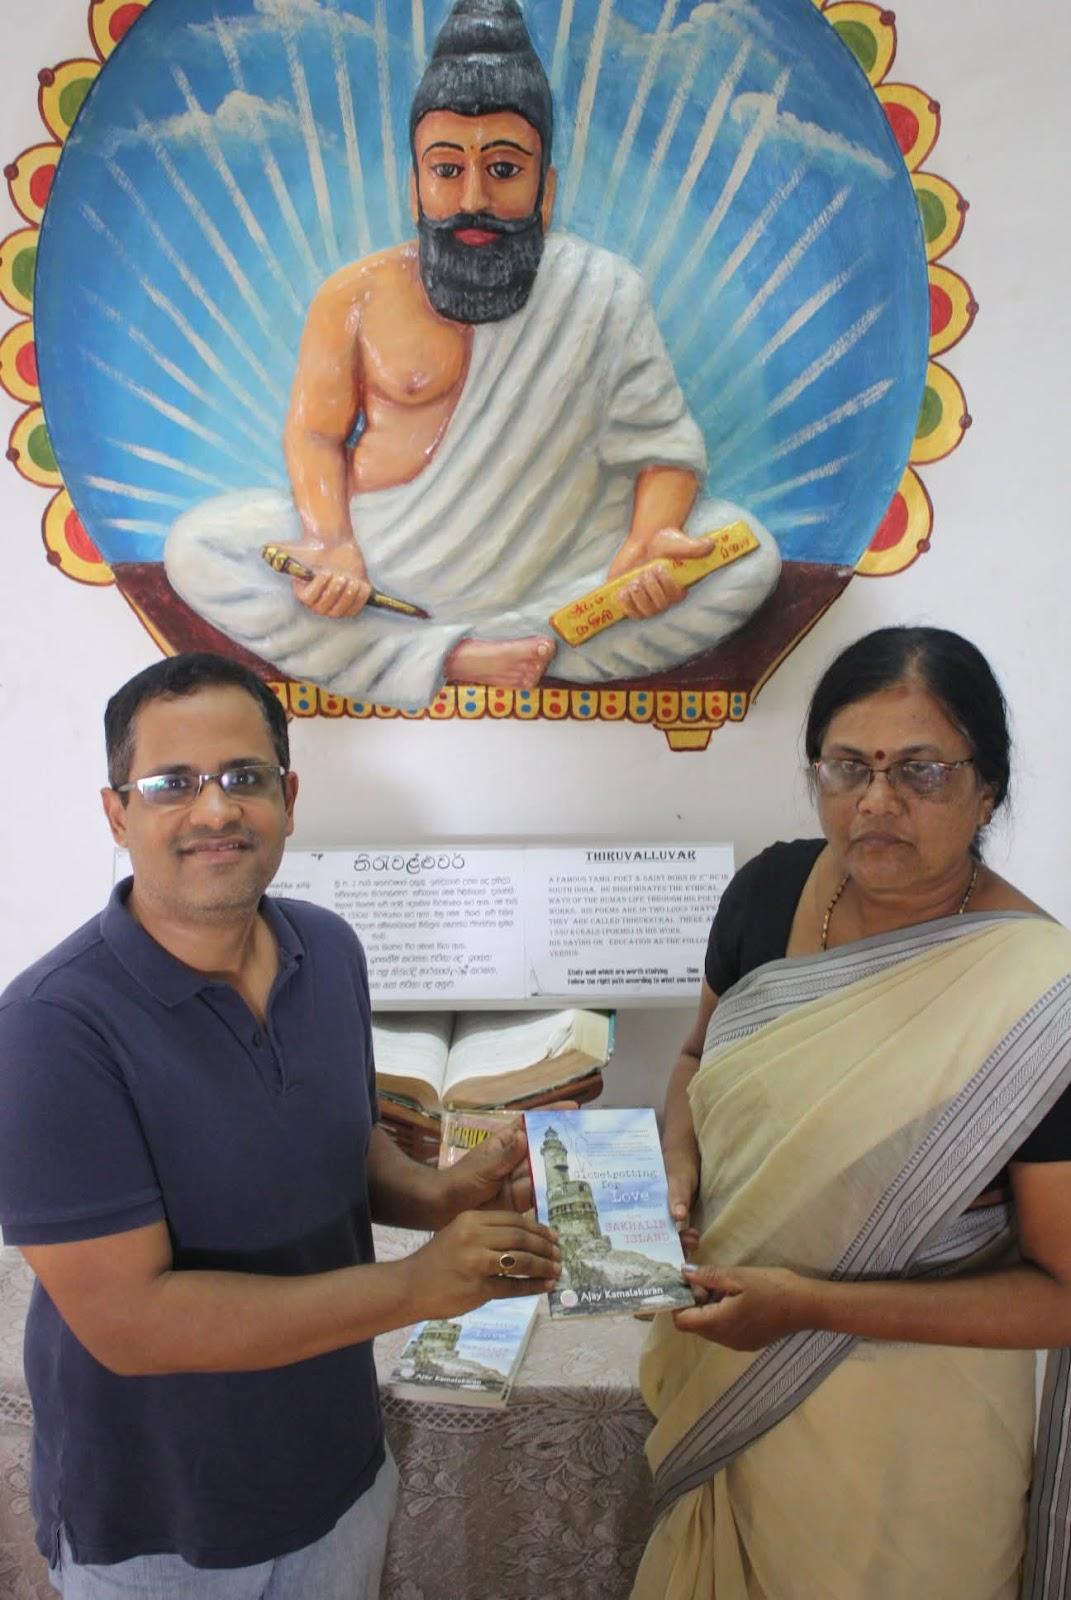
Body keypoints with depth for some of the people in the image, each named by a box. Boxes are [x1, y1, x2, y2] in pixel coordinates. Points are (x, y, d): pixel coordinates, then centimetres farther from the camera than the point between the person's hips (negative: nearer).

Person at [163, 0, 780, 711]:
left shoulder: (600, 294, -2)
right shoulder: (358, 297, 1)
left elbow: (663, 444, -3)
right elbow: (315, 433, 2)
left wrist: (647, 544, -24)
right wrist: (333, 545, -18)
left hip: (541, 567, 0)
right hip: (381, 556, 1)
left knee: (748, 557, -19)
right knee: (195, 548, -18)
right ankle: (454, 659, -24)